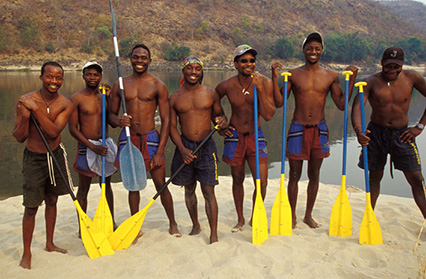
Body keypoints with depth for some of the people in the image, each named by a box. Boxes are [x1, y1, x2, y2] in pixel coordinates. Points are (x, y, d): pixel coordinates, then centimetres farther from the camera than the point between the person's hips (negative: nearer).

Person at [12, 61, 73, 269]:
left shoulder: (65, 104, -8)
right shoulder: (25, 101, -14)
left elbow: (54, 131, -22)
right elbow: (19, 137, -12)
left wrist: (36, 109, -28)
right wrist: (25, 116, -29)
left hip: (56, 156, 3)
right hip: (34, 158, -3)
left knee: (52, 201, 16)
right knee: (31, 207, -1)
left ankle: (49, 244, 33)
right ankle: (27, 253, 16)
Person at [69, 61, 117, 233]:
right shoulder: (77, 98, -7)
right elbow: (73, 128, -10)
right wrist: (93, 147, -17)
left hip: (105, 145, 5)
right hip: (86, 146, -4)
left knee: (107, 185, 15)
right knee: (83, 188, 6)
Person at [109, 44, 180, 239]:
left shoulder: (158, 86, -1)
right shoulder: (120, 86, 8)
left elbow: (166, 120, -3)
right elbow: (111, 114, 13)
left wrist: (159, 152, -10)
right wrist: (119, 121, -14)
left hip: (150, 138, -2)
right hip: (128, 138, 2)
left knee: (161, 185, 2)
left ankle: (172, 223, 22)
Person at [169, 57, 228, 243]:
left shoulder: (211, 94, 3)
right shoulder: (175, 98, 4)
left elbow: (218, 115, 14)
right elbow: (172, 127, 2)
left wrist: (222, 121, -12)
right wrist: (182, 149, -11)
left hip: (206, 146, -2)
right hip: (185, 145, 2)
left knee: (208, 191, -2)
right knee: (189, 189, 14)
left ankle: (213, 234, 7)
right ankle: (196, 226, 33)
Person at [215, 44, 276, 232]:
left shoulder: (265, 83, -9)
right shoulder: (227, 86, -8)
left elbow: (268, 116, -18)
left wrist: (260, 89, -25)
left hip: (256, 136, 0)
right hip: (234, 137, 0)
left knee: (262, 183, -3)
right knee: (238, 180, 13)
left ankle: (254, 218, 22)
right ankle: (240, 219, 32)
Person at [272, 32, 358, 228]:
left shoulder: (331, 76, 4)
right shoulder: (293, 75, -1)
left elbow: (341, 105, 3)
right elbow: (279, 103, -4)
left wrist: (351, 79, -3)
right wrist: (275, 77, -12)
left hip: (319, 129, 2)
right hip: (298, 129, -2)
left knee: (314, 175, 12)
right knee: (294, 175, 5)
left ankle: (308, 215, 29)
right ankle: (292, 216, 22)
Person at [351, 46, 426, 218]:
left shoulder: (411, 78, -3)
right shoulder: (371, 82, -8)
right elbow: (357, 106, -20)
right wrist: (358, 130, -39)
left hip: (402, 134, 1)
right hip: (376, 133, 0)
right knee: (375, 176, 9)